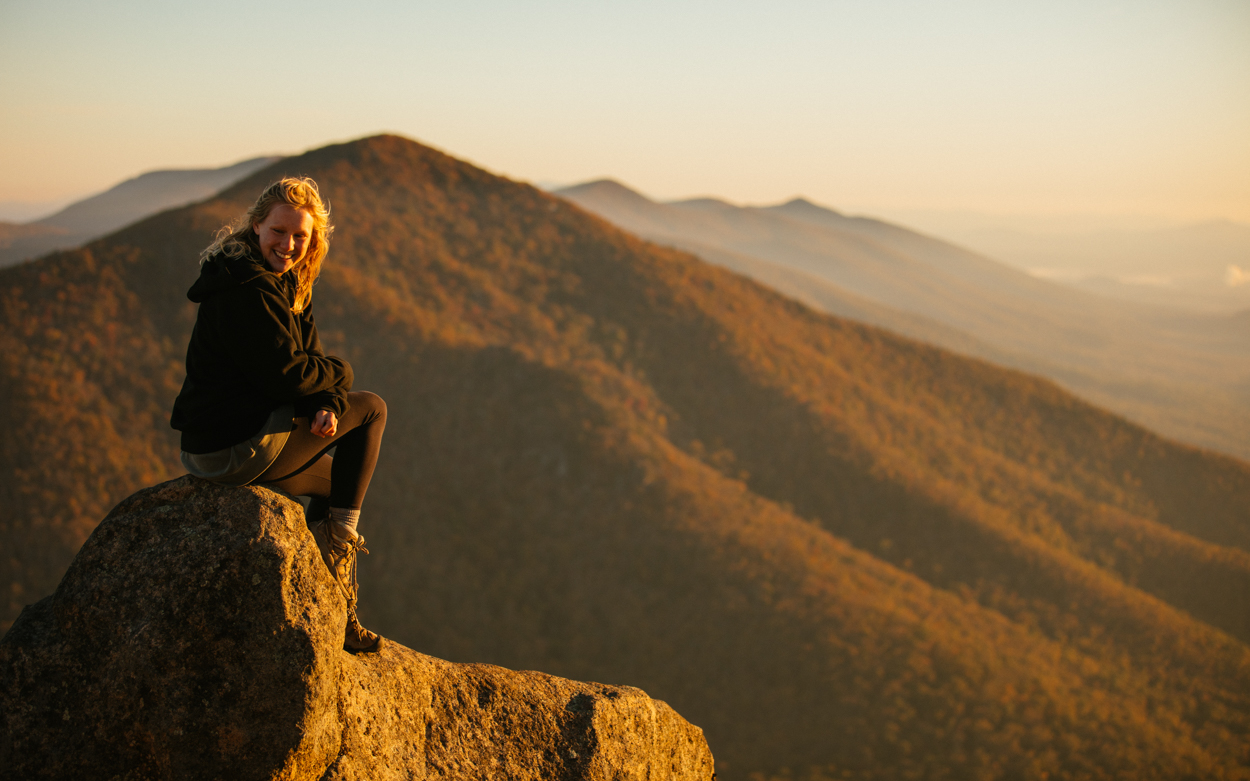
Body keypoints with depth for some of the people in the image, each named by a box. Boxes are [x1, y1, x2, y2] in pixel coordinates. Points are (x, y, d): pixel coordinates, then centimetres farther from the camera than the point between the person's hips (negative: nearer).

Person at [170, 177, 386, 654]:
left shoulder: (285, 284, 15)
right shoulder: (249, 288, -17)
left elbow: (306, 362, 11)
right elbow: (284, 374, -22)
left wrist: (330, 405, -10)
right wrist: (338, 374, -3)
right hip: (240, 447, -10)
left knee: (337, 482, 26)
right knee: (371, 410, 4)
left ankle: (338, 619, 27)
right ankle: (340, 540, 8)